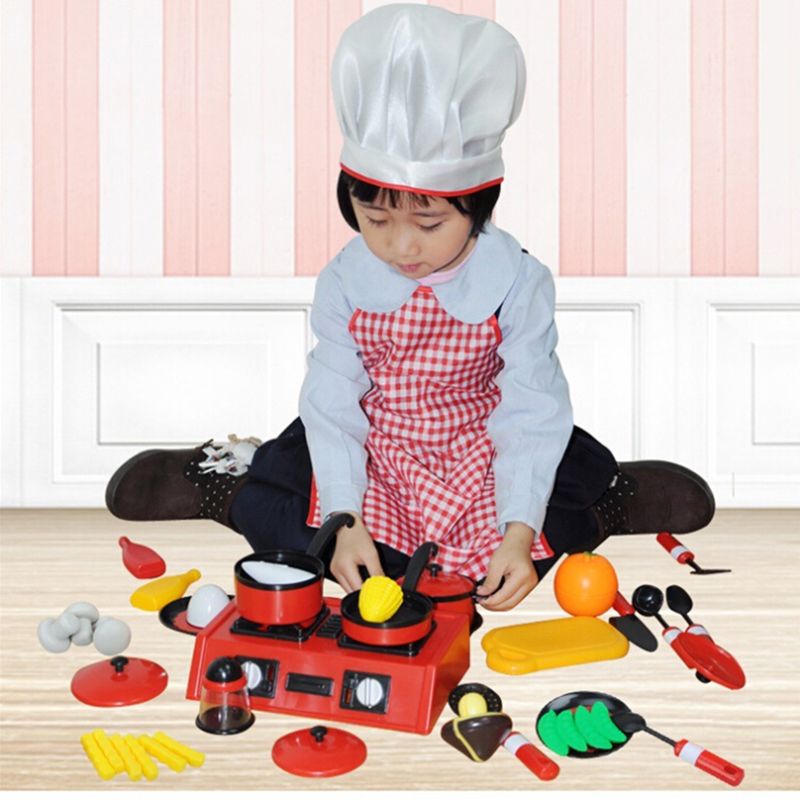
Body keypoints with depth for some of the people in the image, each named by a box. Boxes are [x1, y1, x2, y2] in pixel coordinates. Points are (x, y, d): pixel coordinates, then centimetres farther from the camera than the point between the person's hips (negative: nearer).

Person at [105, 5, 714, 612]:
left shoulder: (520, 282, -19)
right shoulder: (344, 283, -14)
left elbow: (531, 413, -18)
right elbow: (333, 404, -11)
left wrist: (519, 533, -28)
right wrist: (344, 518, -22)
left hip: (482, 446, 0)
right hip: (374, 449, 1)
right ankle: (226, 477, 10)